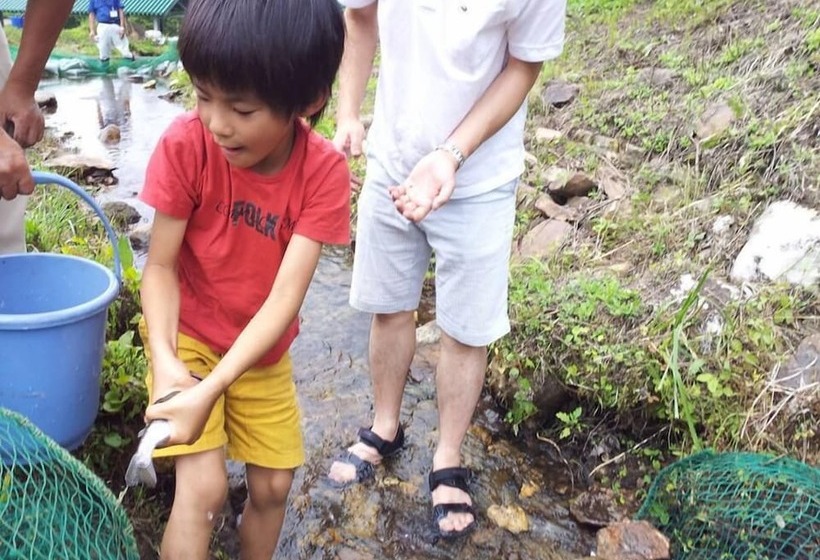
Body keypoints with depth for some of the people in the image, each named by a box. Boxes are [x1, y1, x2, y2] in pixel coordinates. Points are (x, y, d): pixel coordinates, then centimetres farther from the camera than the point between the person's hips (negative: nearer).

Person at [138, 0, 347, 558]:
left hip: (261, 348, 2)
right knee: (204, 488, -13)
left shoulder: (324, 171, -23)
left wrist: (212, 389, -35)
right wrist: (164, 360, -34)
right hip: (186, 332, -2)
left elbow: (286, 295, -26)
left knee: (273, 486, 9)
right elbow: (160, 265, -18)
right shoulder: (186, 144, -25)